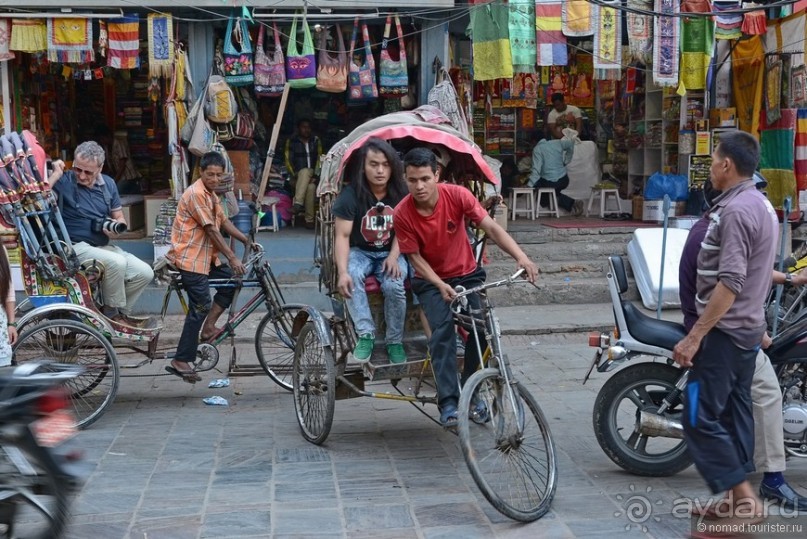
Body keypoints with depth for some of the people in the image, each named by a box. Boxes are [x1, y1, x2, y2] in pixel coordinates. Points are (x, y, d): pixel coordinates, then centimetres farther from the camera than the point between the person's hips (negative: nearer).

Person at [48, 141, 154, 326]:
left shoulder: (108, 184, 8)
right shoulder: (64, 182, -10)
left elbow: (119, 218, 14)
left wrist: (116, 228, -9)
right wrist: (56, 174, -25)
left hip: (103, 246, 7)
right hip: (76, 247, -7)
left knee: (145, 273, -7)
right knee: (116, 262, -32)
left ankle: (120, 311, 11)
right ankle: (112, 314, -12)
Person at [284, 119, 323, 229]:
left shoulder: (316, 141, 12)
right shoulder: (292, 142, 7)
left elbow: (319, 159, 2)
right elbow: (288, 161, 1)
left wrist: (315, 175, -13)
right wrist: (295, 175, -13)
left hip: (312, 176, 1)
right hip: (298, 177, -1)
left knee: (311, 186, -35)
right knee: (305, 171, -37)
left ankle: (309, 219, -37)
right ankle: (298, 203, -48)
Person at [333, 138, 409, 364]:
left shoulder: (400, 193, -6)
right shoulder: (350, 195, -13)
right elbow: (342, 236, -16)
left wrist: (394, 257, -18)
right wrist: (342, 272, -30)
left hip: (390, 253, 1)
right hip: (360, 252, -1)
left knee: (394, 286, -30)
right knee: (352, 278, -35)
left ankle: (395, 341, -10)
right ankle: (366, 334, -27)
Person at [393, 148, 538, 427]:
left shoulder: (456, 195, -19)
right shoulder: (402, 214, -19)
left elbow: (491, 228, -23)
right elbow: (415, 257, -11)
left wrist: (521, 257, -37)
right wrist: (441, 286, -26)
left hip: (467, 275, 1)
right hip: (431, 280, -1)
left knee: (482, 330, -17)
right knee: (443, 328, -26)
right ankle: (448, 403, -27)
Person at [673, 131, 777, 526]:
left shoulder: (735, 210, -20)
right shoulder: (761, 205, 12)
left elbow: (729, 283, -26)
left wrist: (694, 336, -24)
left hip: (723, 331, -10)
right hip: (748, 328, 10)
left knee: (701, 418, -7)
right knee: (735, 412, 13)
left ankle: (744, 500, -6)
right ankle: (738, 500, 19)